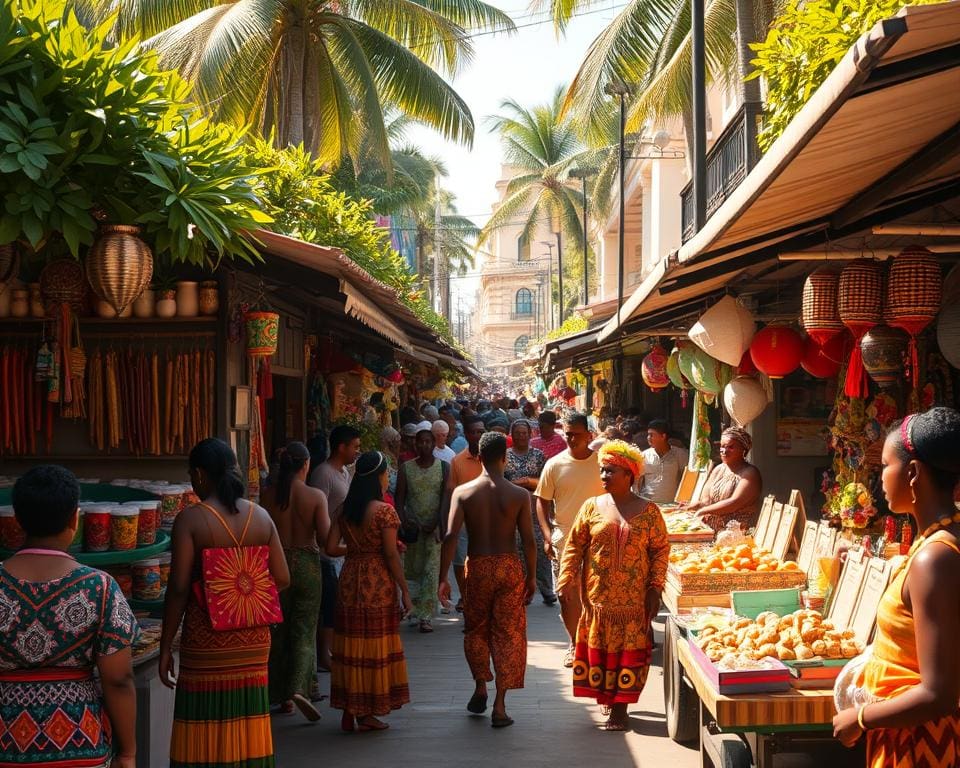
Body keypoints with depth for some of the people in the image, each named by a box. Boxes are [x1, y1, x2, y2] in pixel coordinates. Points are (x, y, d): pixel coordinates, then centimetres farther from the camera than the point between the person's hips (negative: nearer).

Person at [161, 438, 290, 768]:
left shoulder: (190, 519, -10)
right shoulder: (261, 516, 2)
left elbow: (179, 588, -13)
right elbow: (282, 579, 2)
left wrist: (165, 646, -6)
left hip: (206, 639, -4)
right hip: (254, 638, 4)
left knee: (205, 734, 5)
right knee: (248, 723, 15)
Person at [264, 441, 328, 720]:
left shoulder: (269, 495, -5)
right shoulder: (316, 496, -10)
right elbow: (325, 538, -13)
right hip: (307, 564, -2)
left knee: (279, 631, 13)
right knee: (304, 630, 5)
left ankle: (283, 696, 20)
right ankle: (299, 689, -13)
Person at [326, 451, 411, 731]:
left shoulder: (345, 510, 3)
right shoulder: (384, 511, -13)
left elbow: (331, 548, 1)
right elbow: (391, 555, -14)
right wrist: (405, 591, -7)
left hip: (349, 582, 5)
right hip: (378, 585, -5)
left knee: (350, 645, 11)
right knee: (374, 646, 5)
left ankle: (349, 711, 17)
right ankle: (366, 713, 10)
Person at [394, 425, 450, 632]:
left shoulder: (444, 467, 2)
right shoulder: (406, 468, 6)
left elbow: (446, 498, -4)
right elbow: (400, 498, 4)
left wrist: (438, 526, -14)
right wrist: (404, 521, -11)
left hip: (435, 527, -2)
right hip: (413, 527, 2)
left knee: (432, 571, -8)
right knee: (414, 569, 7)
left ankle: (426, 616, -9)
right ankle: (418, 607, 26)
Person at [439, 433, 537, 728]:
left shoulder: (463, 492, -5)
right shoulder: (519, 495, -5)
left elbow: (451, 536, -11)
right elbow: (529, 540, -5)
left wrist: (443, 577, -7)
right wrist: (531, 576, 7)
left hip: (478, 567, 1)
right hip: (509, 566, 0)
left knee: (476, 629, 22)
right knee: (508, 634, 7)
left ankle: (481, 687, 21)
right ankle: (499, 706, 6)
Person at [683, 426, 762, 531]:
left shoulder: (750, 474, -5)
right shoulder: (719, 469, 16)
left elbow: (734, 503, -16)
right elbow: (705, 499, 10)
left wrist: (702, 511, -18)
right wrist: (699, 504, -14)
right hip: (711, 532, 6)